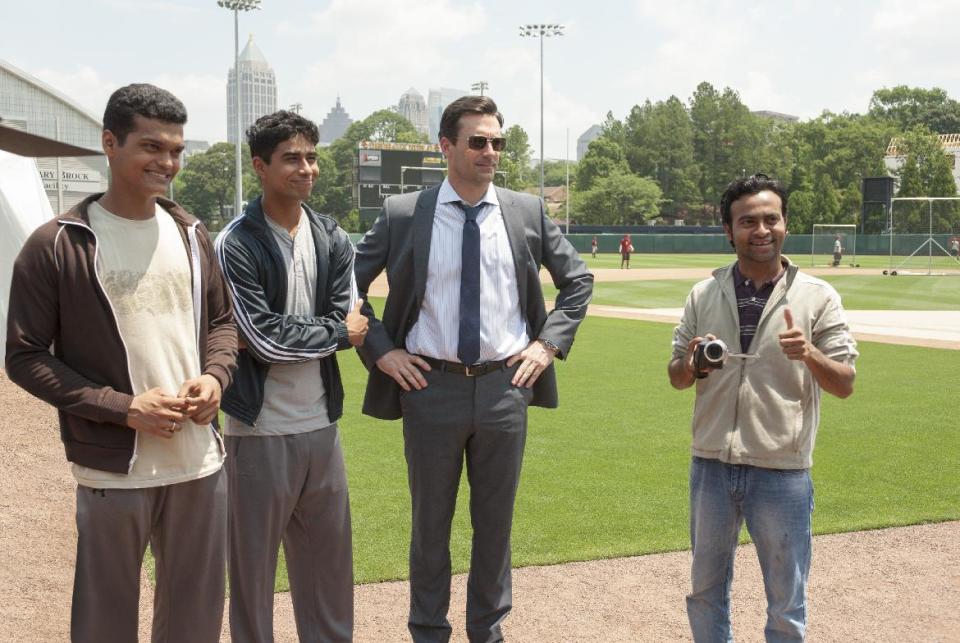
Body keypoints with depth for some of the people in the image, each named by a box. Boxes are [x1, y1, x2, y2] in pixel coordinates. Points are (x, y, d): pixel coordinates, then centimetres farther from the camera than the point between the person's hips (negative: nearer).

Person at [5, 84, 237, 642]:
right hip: (114, 471, -4)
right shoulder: (56, 245, -8)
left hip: (201, 461, 5)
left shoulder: (190, 235, 8)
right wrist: (123, 408, -16)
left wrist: (214, 377, -5)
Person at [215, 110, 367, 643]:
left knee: (329, 560, 14)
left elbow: (349, 322, -2)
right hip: (261, 432, -5)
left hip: (321, 425, 5)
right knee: (253, 564, 7)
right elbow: (264, 341, -17)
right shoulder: (235, 246, -9)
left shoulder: (333, 240, 7)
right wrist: (335, 331, -7)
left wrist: (282, 337, -12)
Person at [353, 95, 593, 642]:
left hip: (505, 384, 2)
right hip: (430, 386, -1)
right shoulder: (402, 214, -3)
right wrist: (379, 350, -3)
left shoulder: (528, 212, 3)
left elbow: (578, 279, 13)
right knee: (431, 522, 10)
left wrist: (550, 343, 3)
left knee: (497, 521, 12)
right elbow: (348, 286, 4)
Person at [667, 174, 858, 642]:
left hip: (782, 473, -2)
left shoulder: (818, 297, -3)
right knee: (705, 590, 17)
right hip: (711, 466, 3)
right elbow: (677, 377, 9)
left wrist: (809, 355, -24)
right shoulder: (704, 295, 4)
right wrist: (693, 363, -15)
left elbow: (844, 385, -4)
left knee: (787, 602, 9)